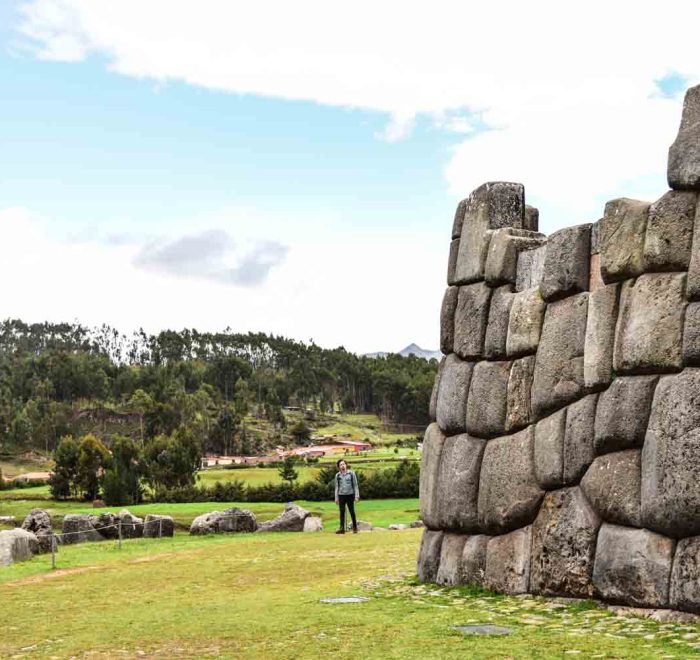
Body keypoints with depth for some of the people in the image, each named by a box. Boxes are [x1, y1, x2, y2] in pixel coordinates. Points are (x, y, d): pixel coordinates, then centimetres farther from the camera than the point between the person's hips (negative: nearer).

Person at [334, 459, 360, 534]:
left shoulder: (351, 473, 0)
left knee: (352, 511, 2)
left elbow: (355, 485, 1)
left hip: (350, 495, -2)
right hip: (341, 495, 2)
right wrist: (336, 498, 8)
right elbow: (337, 487, 12)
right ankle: (342, 528, 0)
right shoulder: (337, 475, 7)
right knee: (342, 512, 0)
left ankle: (355, 528, 11)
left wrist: (356, 495, -4)